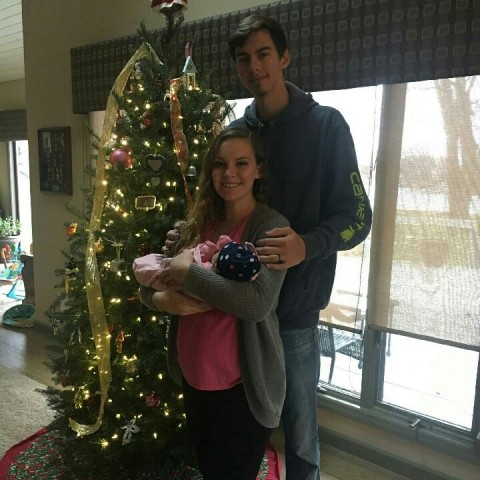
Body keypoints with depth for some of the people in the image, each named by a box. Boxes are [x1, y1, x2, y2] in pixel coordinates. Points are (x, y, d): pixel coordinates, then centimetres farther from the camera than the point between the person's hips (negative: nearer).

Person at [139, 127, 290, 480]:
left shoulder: (270, 225, -14)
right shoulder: (199, 224, 4)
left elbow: (258, 302, -29)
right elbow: (148, 287, 7)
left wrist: (187, 271, -22)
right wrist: (163, 300, -16)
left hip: (242, 387, -6)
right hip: (193, 377, 6)